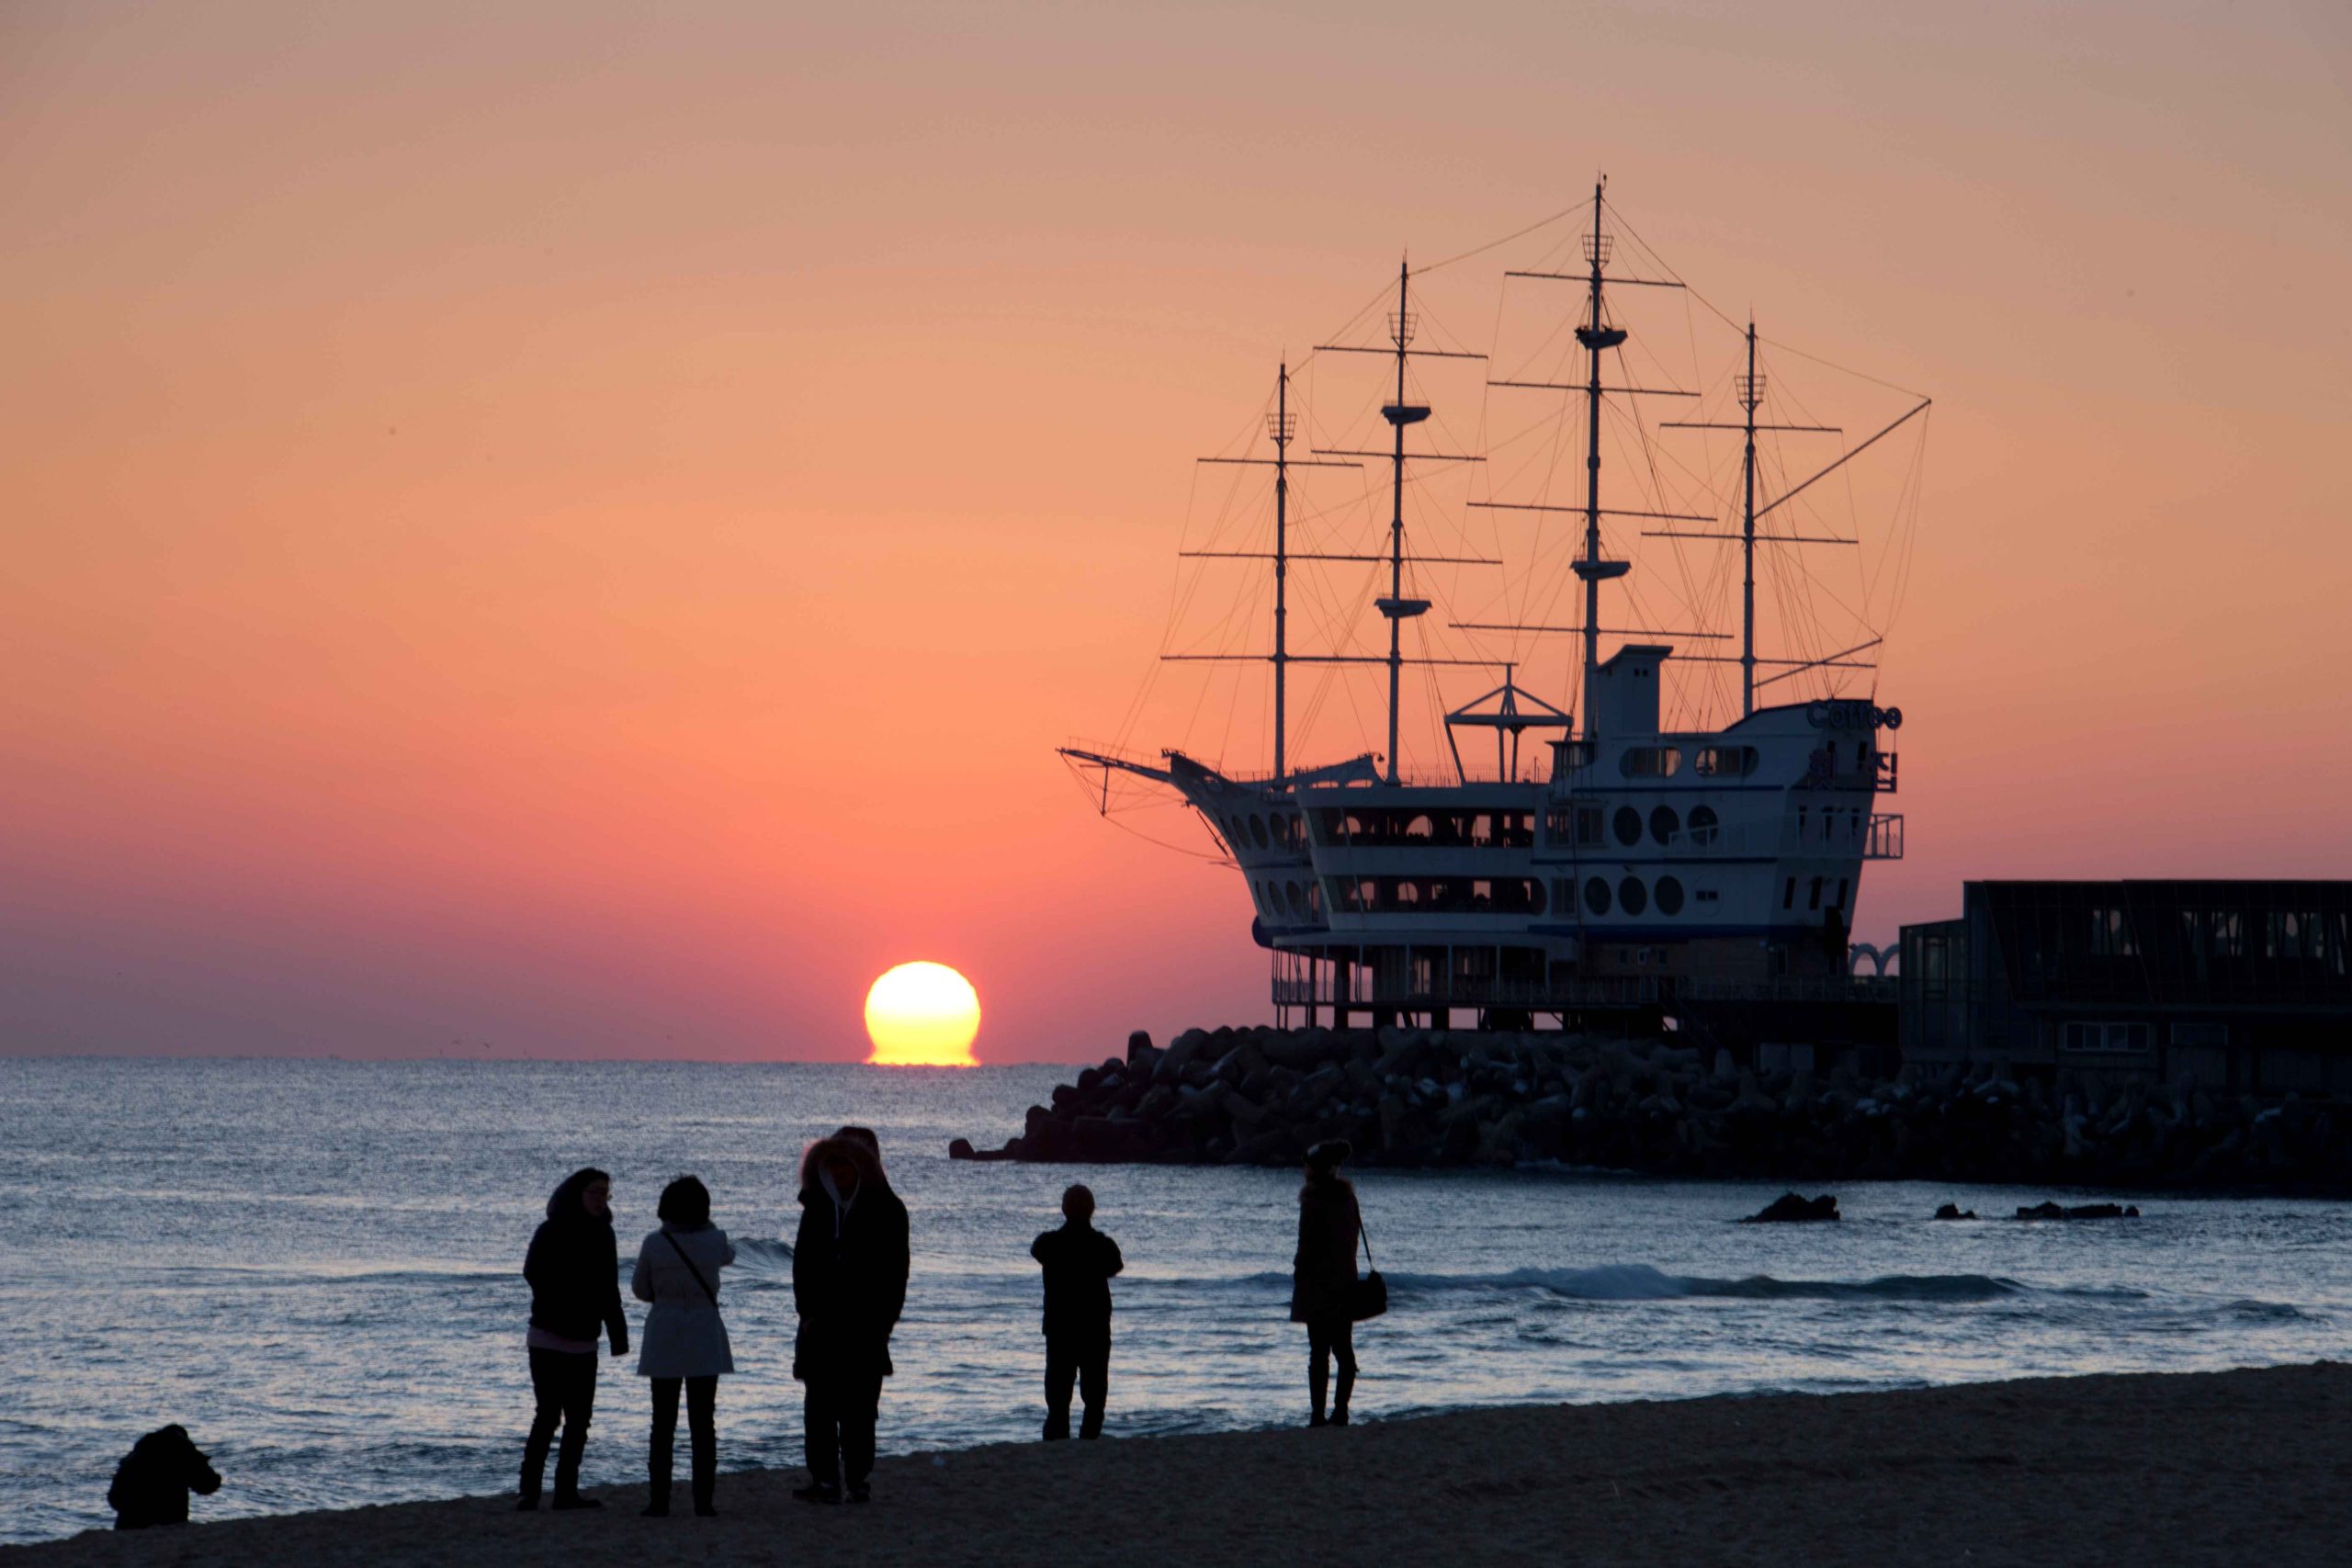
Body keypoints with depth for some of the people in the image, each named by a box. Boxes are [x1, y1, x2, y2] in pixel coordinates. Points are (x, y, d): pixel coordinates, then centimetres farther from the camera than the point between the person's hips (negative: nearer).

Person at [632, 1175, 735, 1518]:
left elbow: (640, 1290, 3)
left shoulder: (654, 1244, -8)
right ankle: (704, 1500, 3)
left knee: (663, 1423, 5)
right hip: (704, 1338, 0)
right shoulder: (714, 1241, -6)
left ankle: (659, 1501, 2)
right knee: (703, 1422, 6)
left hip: (664, 1339, 0)